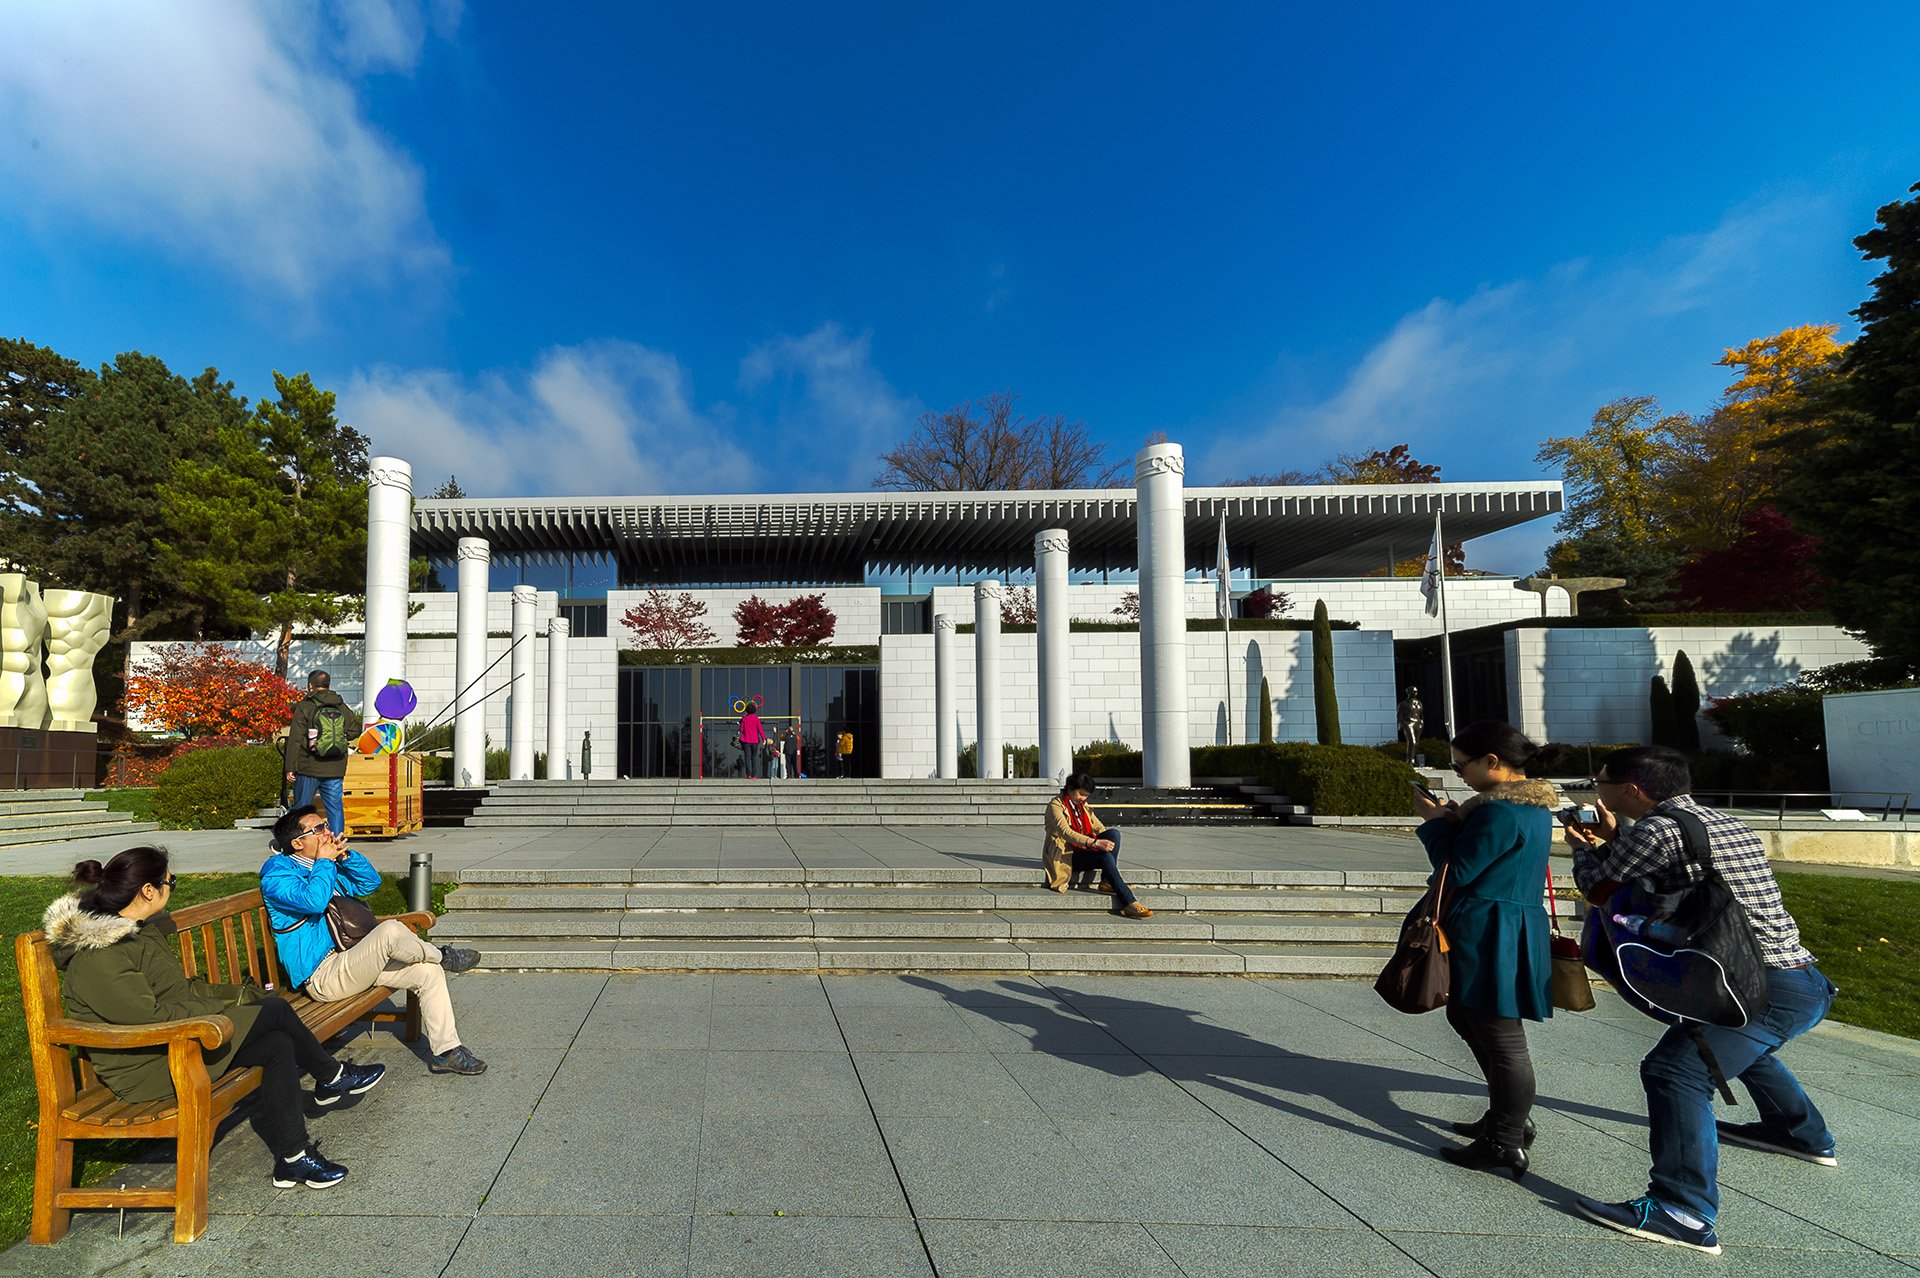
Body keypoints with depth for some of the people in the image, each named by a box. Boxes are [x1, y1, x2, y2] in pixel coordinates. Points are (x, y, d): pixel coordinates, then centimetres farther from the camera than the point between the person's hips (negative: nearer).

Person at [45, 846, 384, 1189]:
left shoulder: (141, 930, 9)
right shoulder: (97, 957, -23)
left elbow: (183, 988, 17)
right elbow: (150, 1018, -25)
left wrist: (242, 994, 7)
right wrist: (216, 1009, -12)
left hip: (178, 1040, 10)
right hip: (148, 1067, -10)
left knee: (278, 1044, -9)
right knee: (276, 1011, -16)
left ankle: (292, 1159, 1)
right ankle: (332, 1077, 8)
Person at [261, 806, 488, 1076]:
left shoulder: (330, 867, 18)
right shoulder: (276, 875, -9)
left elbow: (370, 882, 20)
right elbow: (314, 900, -28)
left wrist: (344, 855, 5)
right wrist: (324, 861, -12)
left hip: (347, 960, 9)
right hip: (321, 977, -9)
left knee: (429, 972, -6)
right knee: (391, 930, -34)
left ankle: (446, 1051, -2)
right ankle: (443, 955, -4)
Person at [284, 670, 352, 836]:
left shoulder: (304, 707, -5)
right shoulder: (342, 708, 6)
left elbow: (295, 740, -7)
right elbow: (351, 734, 14)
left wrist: (290, 768, -4)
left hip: (309, 769, -3)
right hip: (336, 770, 3)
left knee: (301, 809, 8)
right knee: (335, 807, 5)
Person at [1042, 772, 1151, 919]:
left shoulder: (1083, 807, 17)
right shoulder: (1055, 806, -9)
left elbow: (1099, 828, 13)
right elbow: (1066, 832, -25)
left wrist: (1108, 841, -10)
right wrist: (1094, 843, -37)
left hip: (1084, 850, 7)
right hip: (1066, 856, -7)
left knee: (1113, 832, -18)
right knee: (1105, 856, -32)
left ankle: (1107, 881, -21)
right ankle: (1129, 903, -38)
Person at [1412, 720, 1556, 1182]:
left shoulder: (1501, 811, -22)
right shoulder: (1534, 805, 11)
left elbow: (1456, 870, -16)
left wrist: (1436, 822, -5)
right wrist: (1457, 822, 4)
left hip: (1490, 937, -11)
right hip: (1516, 930, 11)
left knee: (1501, 1039, 1)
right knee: (1472, 1020, 23)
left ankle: (1506, 1146, 13)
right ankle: (1507, 1120, 36)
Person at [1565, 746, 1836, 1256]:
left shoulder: (1655, 828, -15)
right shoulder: (1727, 825, 14)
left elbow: (1601, 891, -4)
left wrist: (1584, 848, 15)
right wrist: (1612, 842, 24)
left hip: (1768, 986, -10)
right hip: (1805, 979, 10)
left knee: (1674, 1072, -17)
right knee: (1740, 1044, 37)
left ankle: (1685, 1214, -23)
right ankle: (1803, 1134, 57)